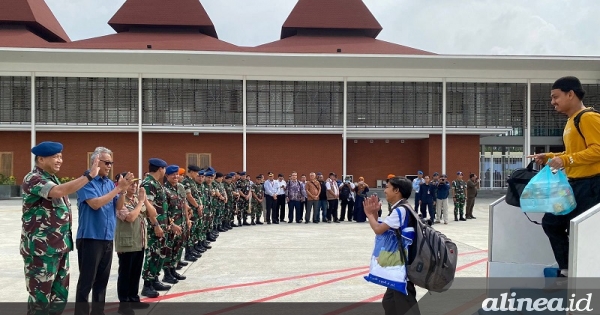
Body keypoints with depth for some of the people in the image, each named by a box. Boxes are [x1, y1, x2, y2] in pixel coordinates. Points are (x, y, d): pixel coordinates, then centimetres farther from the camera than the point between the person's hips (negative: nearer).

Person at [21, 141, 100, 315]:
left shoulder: (53, 179, 14)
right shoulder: (32, 179, -14)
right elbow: (59, 191, -32)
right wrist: (89, 175, -33)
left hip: (60, 247, 9)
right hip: (41, 249, -9)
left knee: (60, 296, 15)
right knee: (40, 296, 0)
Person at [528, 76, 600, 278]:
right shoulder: (571, 121, 15)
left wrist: (566, 160, -27)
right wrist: (549, 157, 15)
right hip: (573, 184, 10)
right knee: (551, 222, 12)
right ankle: (567, 270, 19)